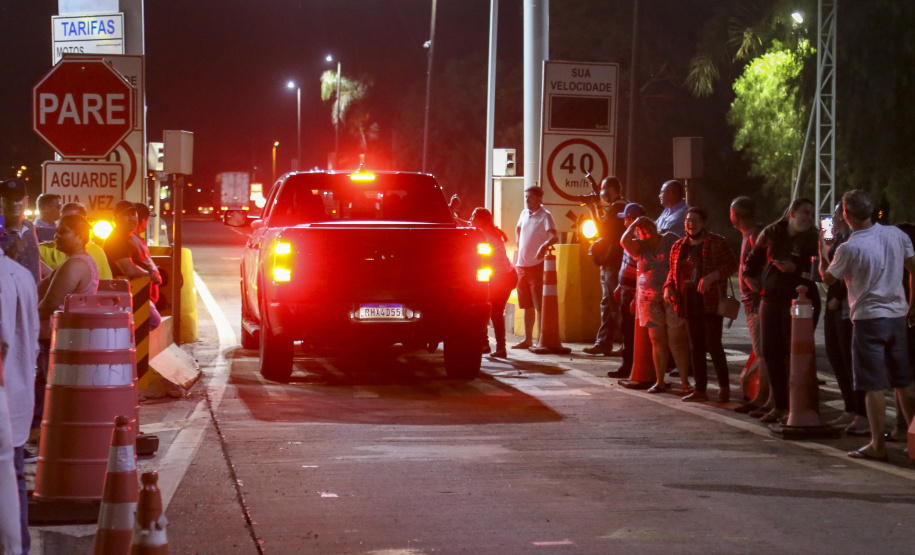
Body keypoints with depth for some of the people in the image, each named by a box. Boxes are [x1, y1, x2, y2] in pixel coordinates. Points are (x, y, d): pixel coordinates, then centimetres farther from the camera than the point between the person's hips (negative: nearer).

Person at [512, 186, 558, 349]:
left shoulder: (545, 216, -10)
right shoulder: (524, 213, 12)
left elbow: (555, 237, -26)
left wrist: (545, 245, -45)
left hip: (537, 266, -7)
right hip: (521, 266, 7)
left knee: (539, 305, -8)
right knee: (527, 306, 12)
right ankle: (528, 339, 18)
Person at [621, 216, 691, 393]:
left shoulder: (670, 240, 2)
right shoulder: (640, 247, 9)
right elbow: (625, 241, -10)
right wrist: (635, 224, -1)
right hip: (650, 299, 3)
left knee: (677, 341, -5)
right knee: (657, 341, 5)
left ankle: (685, 382, -1)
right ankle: (660, 382, 11)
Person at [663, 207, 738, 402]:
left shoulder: (717, 243, -2)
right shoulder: (678, 247, 15)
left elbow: (731, 265, -8)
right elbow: (673, 272, 22)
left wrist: (712, 276, -23)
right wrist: (669, 287, 2)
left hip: (711, 302, -6)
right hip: (689, 302, 6)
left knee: (713, 345, -9)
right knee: (696, 347, 8)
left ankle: (724, 386, 2)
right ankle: (700, 390, 12)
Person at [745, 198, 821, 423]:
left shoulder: (811, 237, -5)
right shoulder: (771, 233, 5)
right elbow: (754, 258, 19)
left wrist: (796, 269, -21)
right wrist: (750, 276, 11)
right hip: (771, 300, 5)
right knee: (771, 353, 6)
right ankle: (779, 405, 16)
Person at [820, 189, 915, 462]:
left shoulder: (849, 248, -15)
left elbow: (828, 278, 0)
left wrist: (823, 255, 20)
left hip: (868, 319, -5)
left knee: (874, 385, -1)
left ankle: (878, 445, 0)